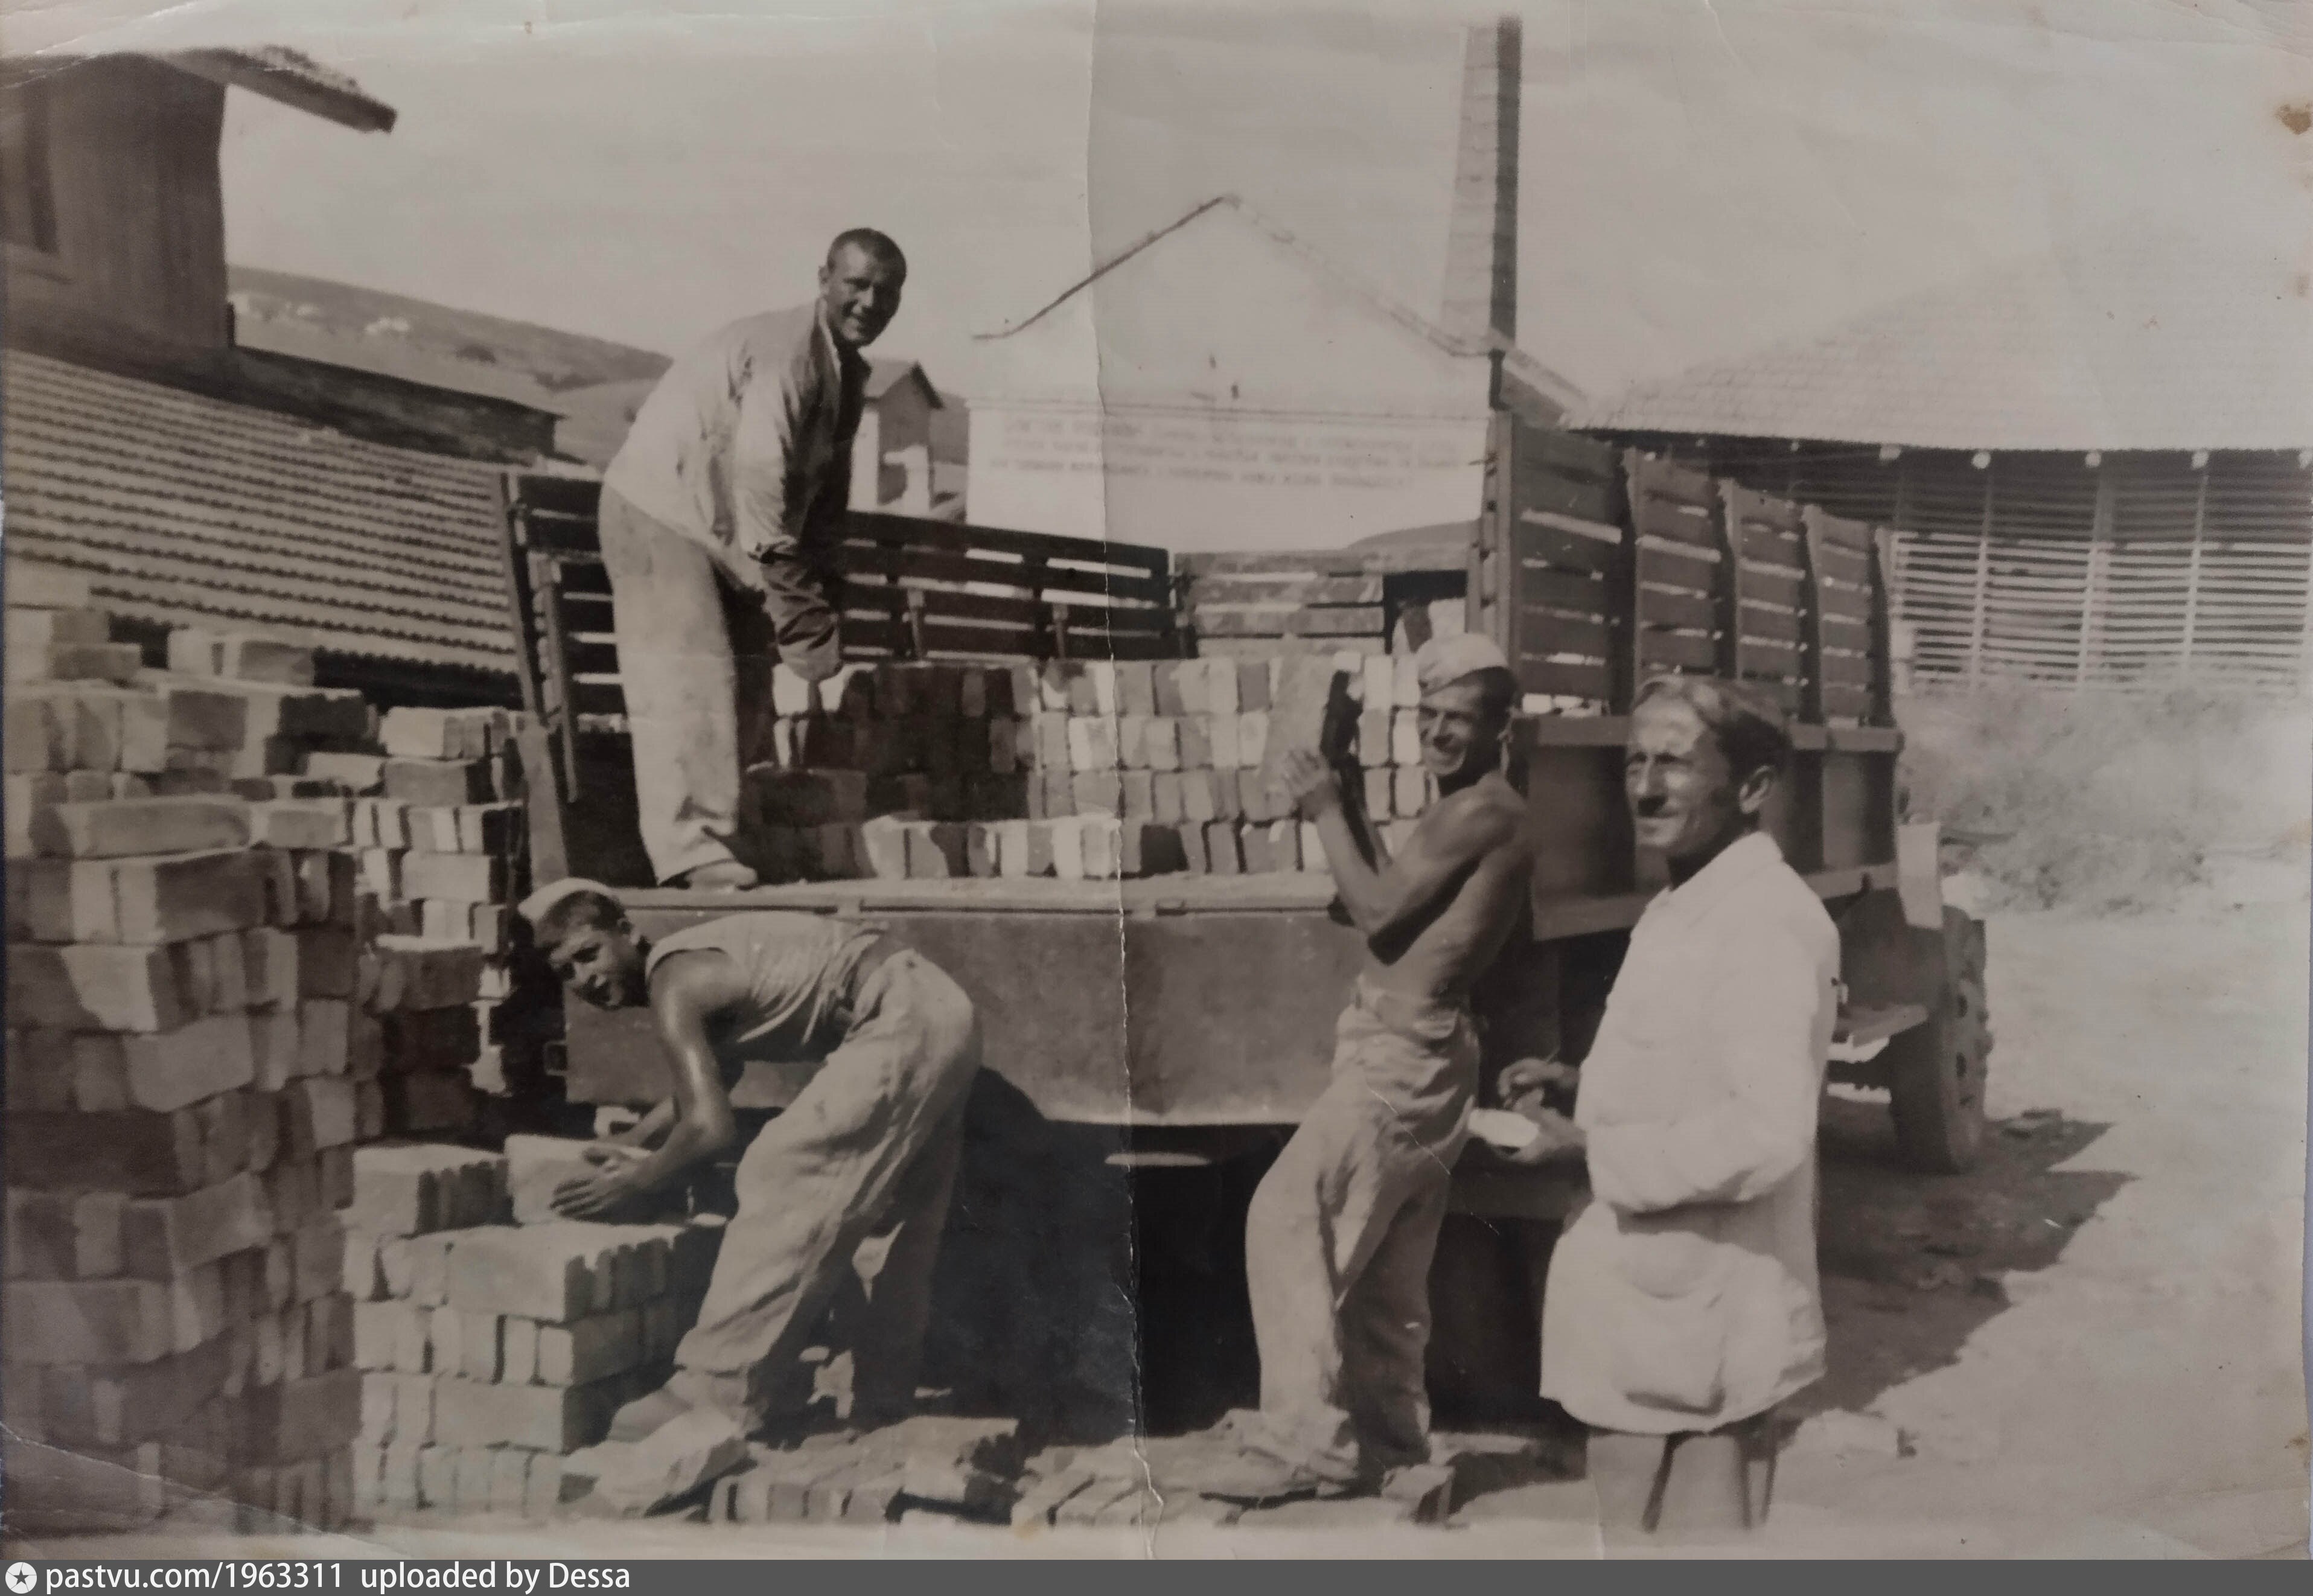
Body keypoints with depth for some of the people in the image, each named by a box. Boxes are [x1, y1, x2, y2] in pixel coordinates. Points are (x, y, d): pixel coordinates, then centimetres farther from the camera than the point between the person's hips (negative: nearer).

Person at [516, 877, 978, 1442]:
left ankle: (717, 1393, -8)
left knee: (784, 1182, -10)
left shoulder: (675, 984, -14)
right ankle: (883, 1394, 27)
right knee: (889, 1215, 17)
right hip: (941, 1013, 10)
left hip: (900, 1025, -10)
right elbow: (708, 1087, 29)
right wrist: (630, 1144, 22)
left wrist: (637, 1183, -4)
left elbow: (710, 1128, -20)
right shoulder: (693, 959, 14)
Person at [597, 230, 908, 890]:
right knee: (690, 677, -18)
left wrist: (826, 600, 2)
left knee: (745, 685, 6)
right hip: (663, 513, -9)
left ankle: (711, 836, 13)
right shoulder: (785, 353, -24)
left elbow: (825, 490, 11)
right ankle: (693, 849, -22)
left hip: (727, 532, 10)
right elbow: (761, 479, -31)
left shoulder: (847, 372, 6)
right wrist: (800, 610, -32)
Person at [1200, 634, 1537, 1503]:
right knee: (1382, 1263, 15)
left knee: (1289, 1217, -11)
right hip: (1415, 1052, 11)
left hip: (1402, 1052, -11)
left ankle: (1306, 1439, -10)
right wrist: (1343, 808, 7)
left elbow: (1380, 913, -16)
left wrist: (1325, 811, -7)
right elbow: (1400, 899, 15)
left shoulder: (1481, 810, -14)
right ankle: (1387, 1435, 24)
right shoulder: (1470, 813, 18)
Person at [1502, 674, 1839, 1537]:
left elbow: (1763, 1134, -29)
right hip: (1652, 1313, 10)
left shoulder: (1768, 922, -20)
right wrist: (1578, 1088, 7)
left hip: (1698, 1327, -10)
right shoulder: (1680, 910, 12)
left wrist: (1593, 1150, -21)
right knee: (1636, 1527, 21)